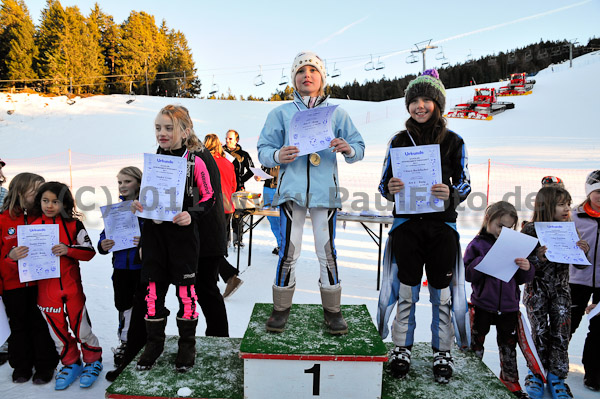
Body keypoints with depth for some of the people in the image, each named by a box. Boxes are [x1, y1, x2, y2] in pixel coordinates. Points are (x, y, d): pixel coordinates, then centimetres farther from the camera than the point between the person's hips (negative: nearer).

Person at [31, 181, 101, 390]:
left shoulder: (74, 225, -3)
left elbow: (89, 251, -7)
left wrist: (68, 249, -23)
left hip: (71, 286, -2)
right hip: (46, 289, 2)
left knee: (81, 328, 3)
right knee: (57, 330, 13)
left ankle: (93, 361, 26)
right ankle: (71, 364, 32)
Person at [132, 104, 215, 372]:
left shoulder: (195, 162, -5)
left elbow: (209, 197, -3)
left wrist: (192, 215, -19)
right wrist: (137, 204, -3)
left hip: (183, 233, -4)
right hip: (154, 232, 4)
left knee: (185, 289, 5)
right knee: (153, 287, 9)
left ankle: (187, 345, 21)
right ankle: (154, 343, 26)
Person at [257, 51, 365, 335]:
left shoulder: (336, 113, 14)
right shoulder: (281, 113, 13)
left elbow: (359, 148, 11)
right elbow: (263, 149, 8)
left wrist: (348, 149, -13)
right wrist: (277, 155, -15)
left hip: (324, 189, 0)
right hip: (292, 188, 0)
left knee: (327, 250, 2)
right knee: (288, 251, -1)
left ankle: (332, 310, 17)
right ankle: (281, 308, 16)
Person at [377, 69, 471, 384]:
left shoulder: (453, 141, 4)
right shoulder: (399, 141, 6)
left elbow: (465, 185, 5)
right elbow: (384, 184, 8)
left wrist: (450, 194, -18)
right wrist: (390, 189, -15)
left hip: (442, 225, 0)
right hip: (407, 223, 1)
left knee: (441, 292, 6)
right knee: (406, 289, 5)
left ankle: (442, 352, 23)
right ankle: (402, 349, 21)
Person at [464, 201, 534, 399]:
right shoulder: (477, 245, -7)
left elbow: (522, 279, 5)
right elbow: (468, 274, -14)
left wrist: (526, 269, -17)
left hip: (509, 305, 3)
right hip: (483, 303, -2)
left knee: (508, 343, 16)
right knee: (476, 340, 13)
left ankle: (509, 377, 37)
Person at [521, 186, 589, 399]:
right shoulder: (531, 230, -12)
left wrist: (583, 251, -13)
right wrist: (539, 258, -30)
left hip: (561, 290, 3)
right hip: (537, 290, -3)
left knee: (561, 333, 4)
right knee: (540, 332, 3)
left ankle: (556, 377, 18)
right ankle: (536, 373, 22)